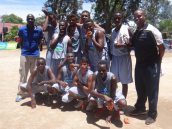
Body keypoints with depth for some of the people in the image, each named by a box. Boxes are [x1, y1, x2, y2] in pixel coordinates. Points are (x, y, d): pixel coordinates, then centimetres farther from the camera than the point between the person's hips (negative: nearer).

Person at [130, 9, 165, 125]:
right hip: (139, 64, 7)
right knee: (140, 88, 18)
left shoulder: (152, 31, -16)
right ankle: (140, 108, 37)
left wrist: (157, 61, -3)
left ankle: (152, 113, 21)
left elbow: (161, 48, -11)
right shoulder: (136, 32, 6)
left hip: (151, 65, -7)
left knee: (151, 90, 5)